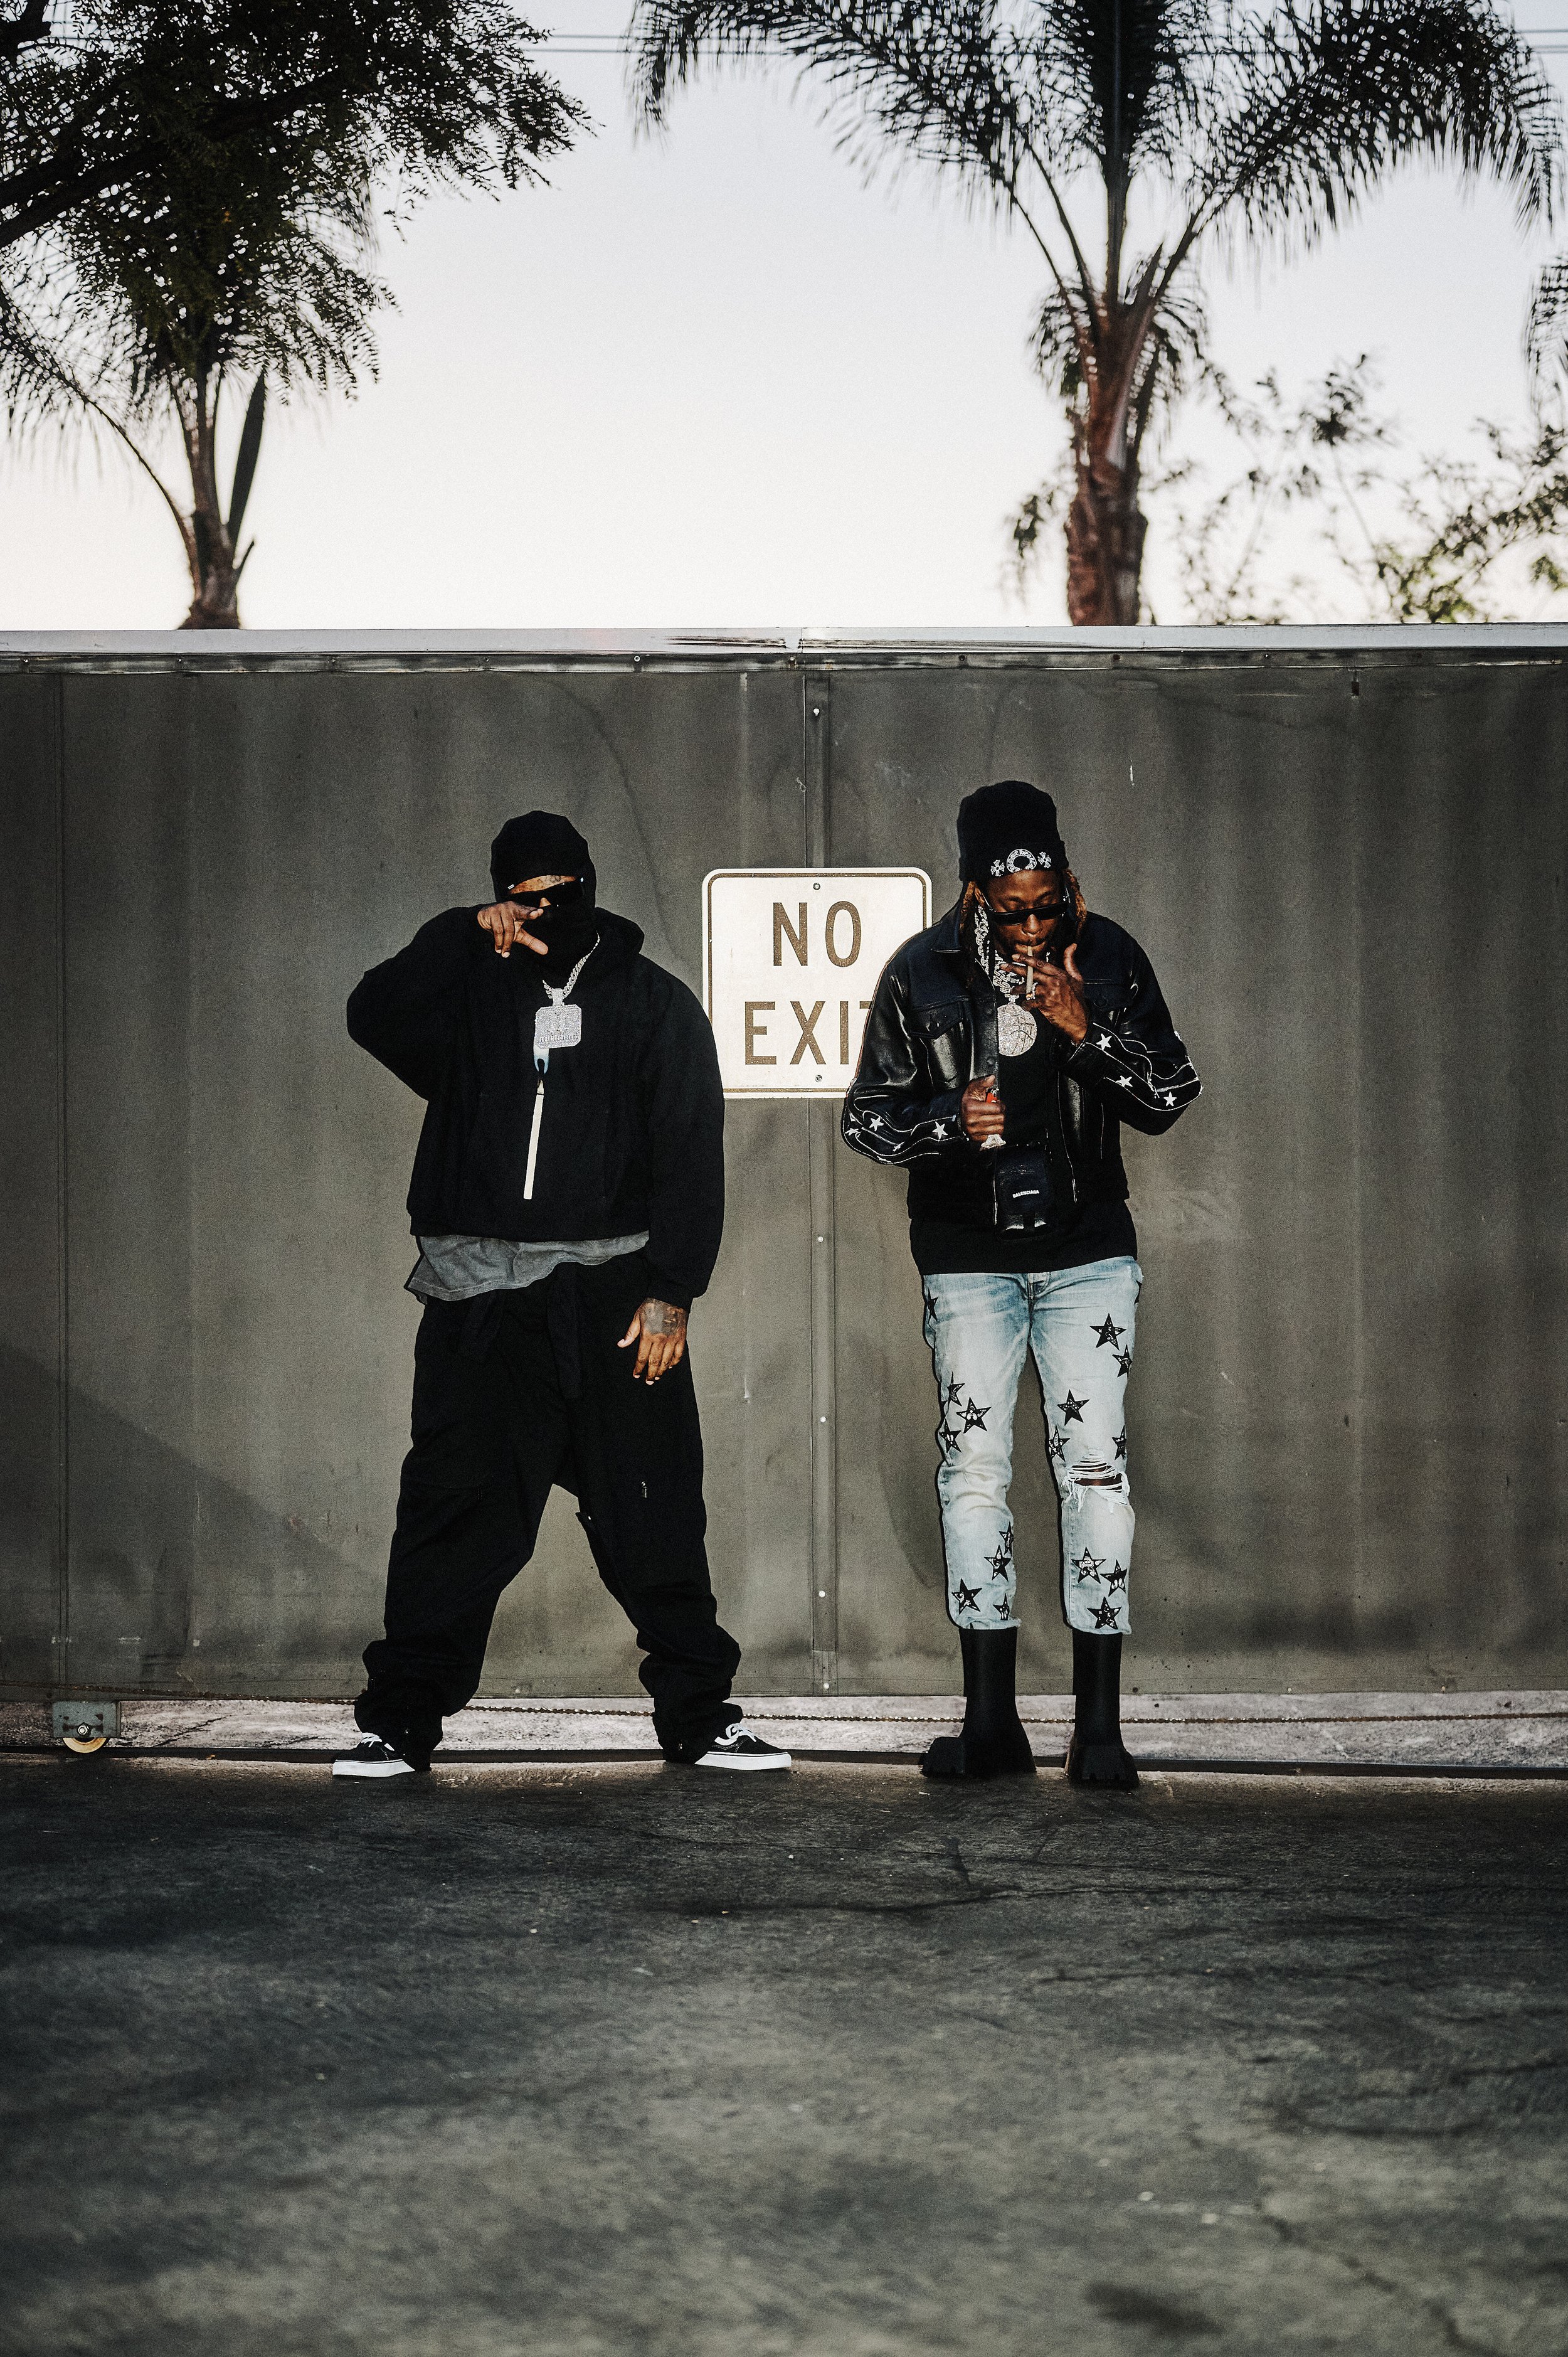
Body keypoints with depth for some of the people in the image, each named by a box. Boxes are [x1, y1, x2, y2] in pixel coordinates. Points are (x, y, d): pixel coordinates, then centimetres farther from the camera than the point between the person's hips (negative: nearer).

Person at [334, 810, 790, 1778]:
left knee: (653, 1517, 1)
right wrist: (466, 932, -12)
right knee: (452, 1513, 0)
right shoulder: (470, 992, 13)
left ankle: (700, 1714, 9)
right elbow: (376, 1017, -7)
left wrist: (670, 1294, -8)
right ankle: (401, 1722, 5)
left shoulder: (656, 1005, 8)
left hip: (610, 1294, -1)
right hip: (480, 1297, 1)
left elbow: (692, 1161, 1)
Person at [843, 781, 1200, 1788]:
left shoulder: (1109, 956, -1)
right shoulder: (922, 973, -3)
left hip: (1088, 1255, 0)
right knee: (974, 1468, -1)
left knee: (1095, 1465, -5)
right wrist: (950, 1123, -17)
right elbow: (868, 1115, 2)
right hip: (969, 1259, 0)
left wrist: (1089, 1032, -15)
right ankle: (992, 1722, 5)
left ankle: (1100, 1727, -4)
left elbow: (1171, 1098, 1)